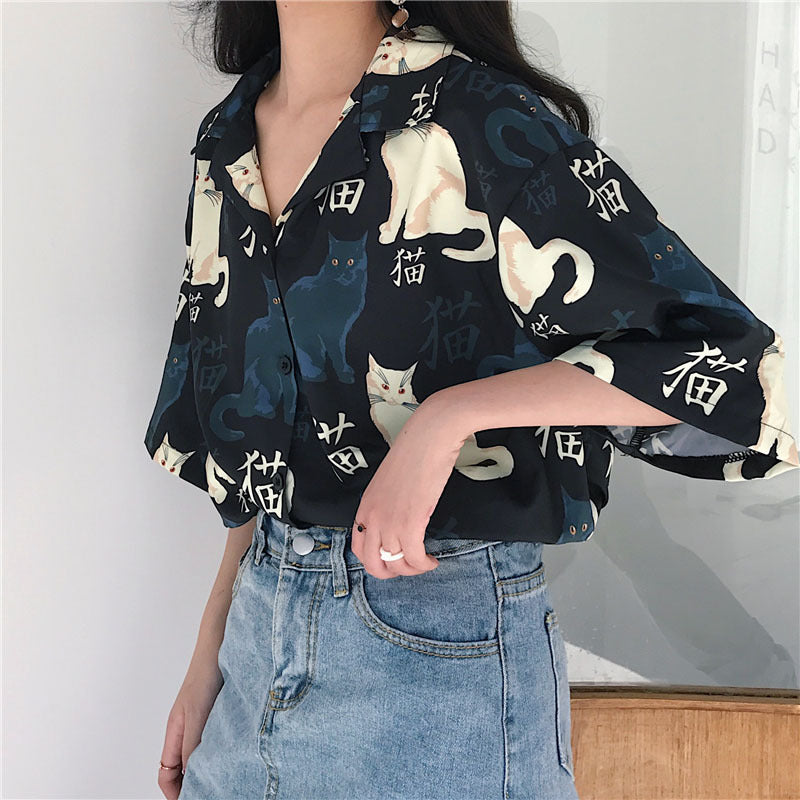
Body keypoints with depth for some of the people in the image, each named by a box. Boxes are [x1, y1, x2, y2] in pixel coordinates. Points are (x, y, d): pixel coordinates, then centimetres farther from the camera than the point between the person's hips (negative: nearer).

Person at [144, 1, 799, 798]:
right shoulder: (224, 142, 6)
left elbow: (734, 365, -18)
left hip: (443, 637, -6)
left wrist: (449, 415, -26)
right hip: (261, 617, 6)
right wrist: (209, 654, 11)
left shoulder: (481, 121, -14)